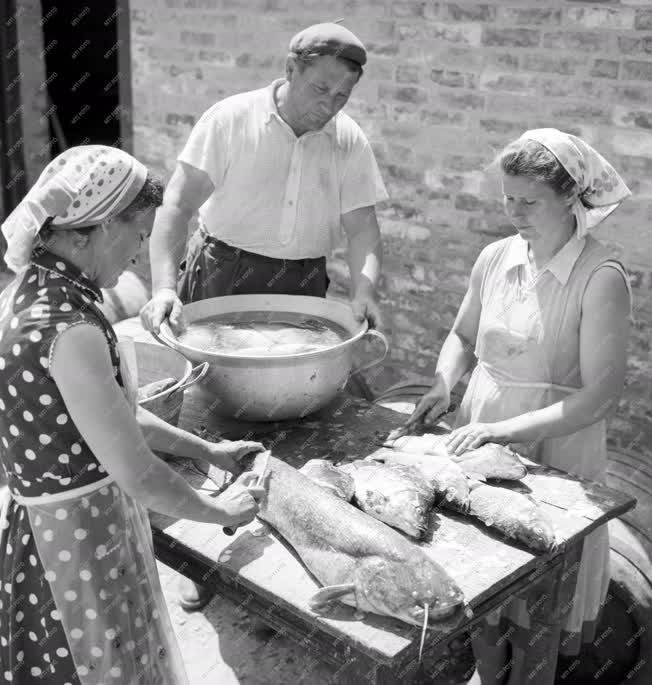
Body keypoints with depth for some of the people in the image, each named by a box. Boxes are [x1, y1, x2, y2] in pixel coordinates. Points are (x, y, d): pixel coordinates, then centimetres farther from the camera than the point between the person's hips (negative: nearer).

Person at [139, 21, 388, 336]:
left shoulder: (350, 142, -1)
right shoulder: (230, 118, -10)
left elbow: (362, 229, -2)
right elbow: (178, 205, -15)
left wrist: (365, 292, -22)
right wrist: (164, 287, -29)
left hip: (304, 287, 3)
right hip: (221, 279, -2)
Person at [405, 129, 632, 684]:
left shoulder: (602, 279, -16)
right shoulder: (495, 258, 1)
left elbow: (601, 395, -20)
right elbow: (463, 336, 17)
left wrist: (508, 428, -25)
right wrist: (443, 386, -3)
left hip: (555, 451, -5)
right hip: (480, 438, 5)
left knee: (538, 600, 7)